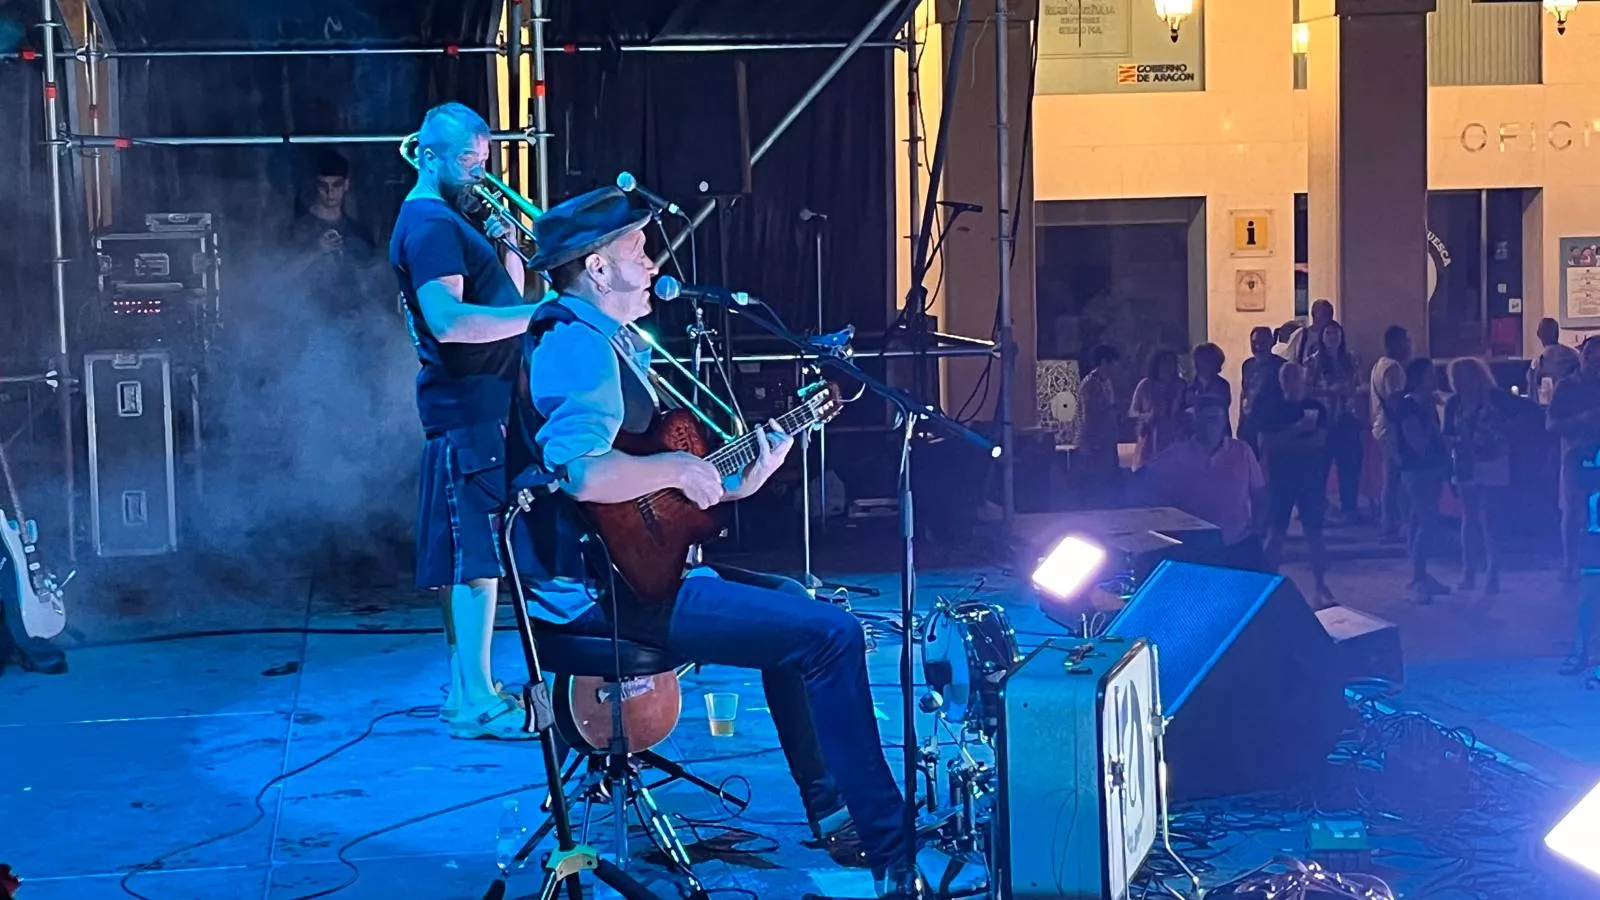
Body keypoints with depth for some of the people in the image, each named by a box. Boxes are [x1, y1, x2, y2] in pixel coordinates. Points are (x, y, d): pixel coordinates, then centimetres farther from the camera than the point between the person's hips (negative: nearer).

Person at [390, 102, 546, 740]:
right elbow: (446, 320, -25)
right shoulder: (429, 224, -11)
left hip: (487, 407, 10)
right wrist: (541, 314, -25)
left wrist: (505, 248, 6)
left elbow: (504, 300, 23)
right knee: (478, 555, -13)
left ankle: (468, 689, 18)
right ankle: (476, 701, -14)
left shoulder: (454, 221, 22)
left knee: (473, 557, 12)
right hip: (469, 409, -10)